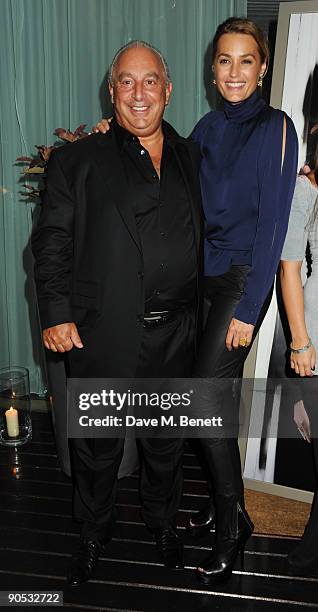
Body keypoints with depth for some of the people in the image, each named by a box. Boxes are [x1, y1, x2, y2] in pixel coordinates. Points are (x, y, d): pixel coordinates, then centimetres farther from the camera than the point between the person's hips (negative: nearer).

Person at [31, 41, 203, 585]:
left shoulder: (193, 159, 11)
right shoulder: (78, 160, 2)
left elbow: (208, 238, 13)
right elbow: (52, 240, -3)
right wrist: (55, 315, -11)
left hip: (175, 334, 3)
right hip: (102, 334, -2)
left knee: (166, 438, 19)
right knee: (97, 443, 13)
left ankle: (162, 521, 45)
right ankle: (93, 532, 39)